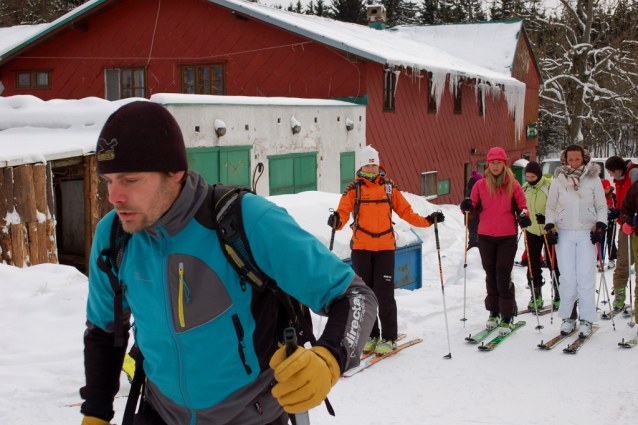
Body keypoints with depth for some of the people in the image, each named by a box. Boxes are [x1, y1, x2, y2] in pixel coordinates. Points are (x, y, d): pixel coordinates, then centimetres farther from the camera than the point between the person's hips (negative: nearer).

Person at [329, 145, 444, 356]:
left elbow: (405, 212, 8)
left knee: (384, 293, -5)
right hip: (361, 247, 1)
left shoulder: (389, 187, 7)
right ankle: (370, 335, 21)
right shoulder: (354, 189, 3)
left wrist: (427, 220, -5)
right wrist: (337, 221, -31)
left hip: (385, 246, -1)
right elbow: (343, 211, -9)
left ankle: (389, 338, 6)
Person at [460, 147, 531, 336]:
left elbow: (522, 206, 5)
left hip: (507, 236, -2)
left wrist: (523, 216, -16)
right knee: (491, 274, 10)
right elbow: (475, 208, 8)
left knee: (504, 275, -7)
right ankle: (494, 312, 25)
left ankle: (508, 317, 2)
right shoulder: (480, 185, 4)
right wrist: (468, 207, -14)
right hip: (486, 236, 2)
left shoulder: (513, 185, 1)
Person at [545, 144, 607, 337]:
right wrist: (550, 226, 1)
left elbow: (602, 206, 10)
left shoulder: (593, 179, 5)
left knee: (585, 276, -6)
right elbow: (550, 206, 13)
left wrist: (600, 225, -3)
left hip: (587, 233, -1)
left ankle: (586, 319, 2)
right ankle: (567, 317, 10)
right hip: (564, 233, 1)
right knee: (567, 277, -2)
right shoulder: (558, 180, 6)